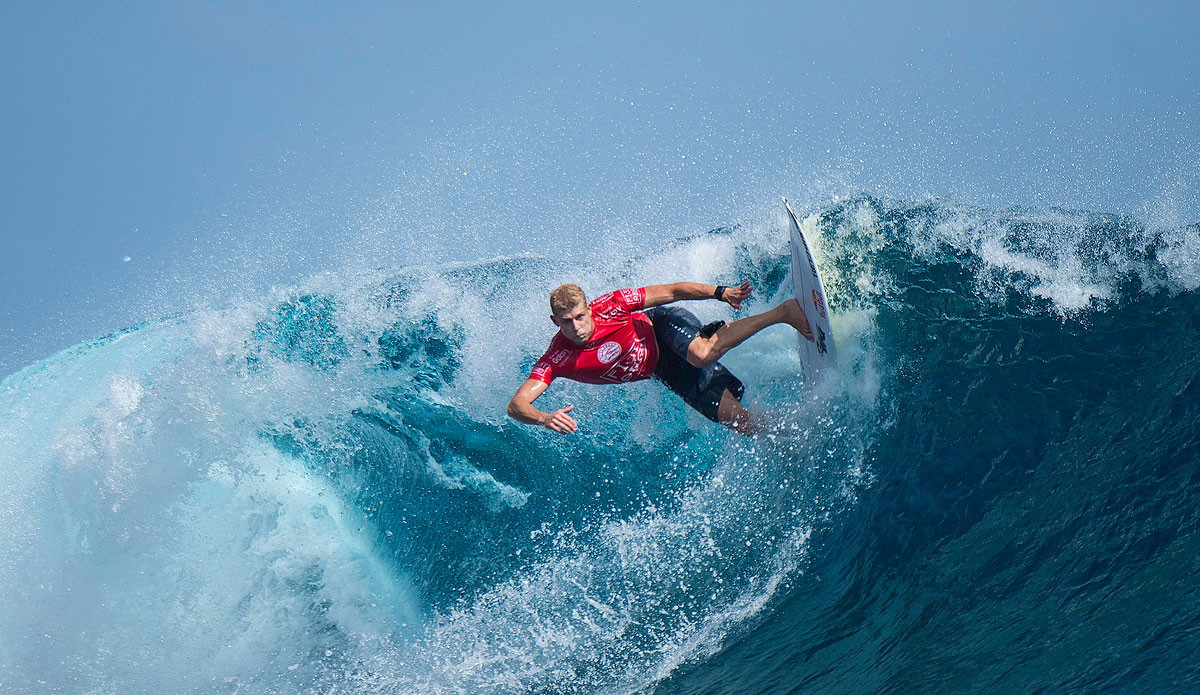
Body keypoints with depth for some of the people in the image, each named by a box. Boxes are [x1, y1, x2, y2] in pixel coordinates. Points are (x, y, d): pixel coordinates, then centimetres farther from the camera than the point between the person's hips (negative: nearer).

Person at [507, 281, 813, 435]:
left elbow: (671, 292, -18)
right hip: (663, 371, 3)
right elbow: (516, 405, -32)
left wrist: (720, 293, -28)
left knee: (702, 354, -40)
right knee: (737, 419, -13)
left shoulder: (609, 305, -26)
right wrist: (544, 418, -54)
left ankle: (783, 312, -26)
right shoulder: (556, 360, -24)